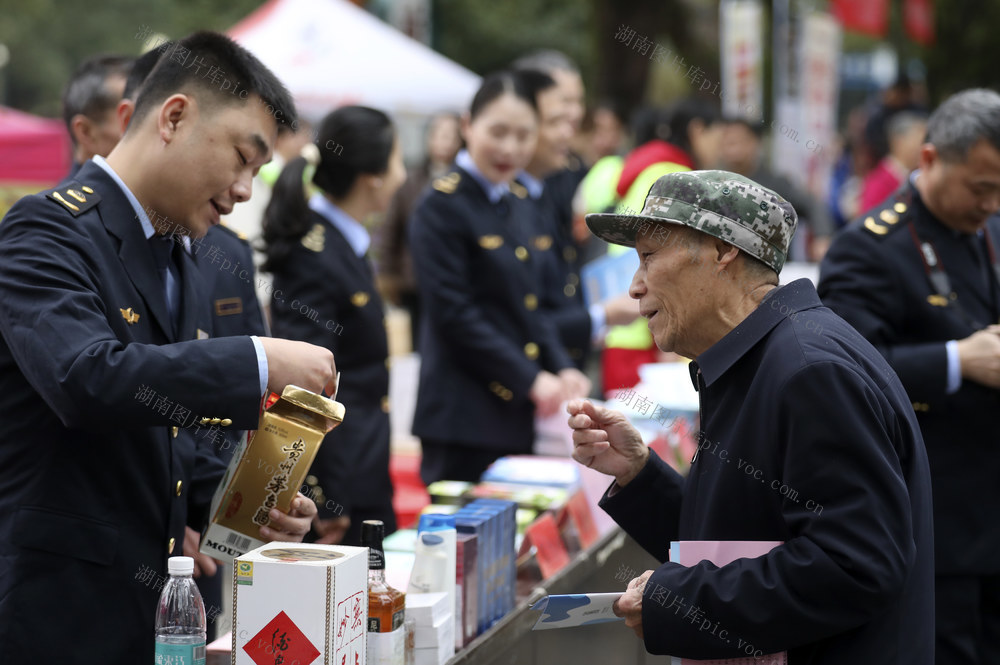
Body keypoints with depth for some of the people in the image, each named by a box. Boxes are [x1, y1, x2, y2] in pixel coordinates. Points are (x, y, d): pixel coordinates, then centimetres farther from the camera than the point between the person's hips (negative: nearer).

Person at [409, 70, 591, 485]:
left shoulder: (517, 205, 16)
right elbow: (454, 314, -16)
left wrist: (561, 369, 2)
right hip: (464, 416, -8)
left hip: (516, 412, 8)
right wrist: (531, 379, -17)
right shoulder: (442, 207, -9)